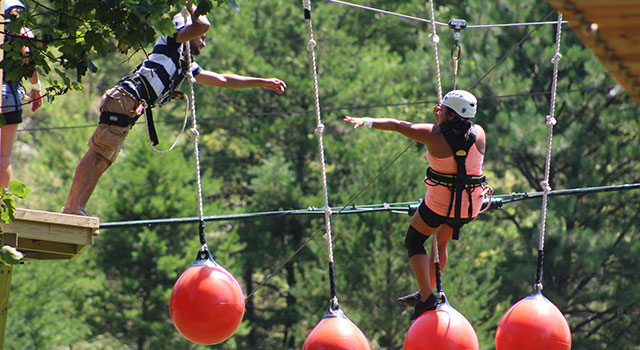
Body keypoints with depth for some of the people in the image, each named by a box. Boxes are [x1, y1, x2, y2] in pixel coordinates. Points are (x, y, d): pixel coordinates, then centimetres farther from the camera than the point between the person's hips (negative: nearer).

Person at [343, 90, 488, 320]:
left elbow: (397, 126, -10)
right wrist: (442, 120, 10)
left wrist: (367, 121, -1)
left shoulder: (434, 135, -18)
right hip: (471, 205, 5)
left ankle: (426, 297, 4)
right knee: (441, 242, 28)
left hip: (440, 202, -5)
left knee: (414, 241, 16)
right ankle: (425, 293, 35)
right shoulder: (479, 134, -7)